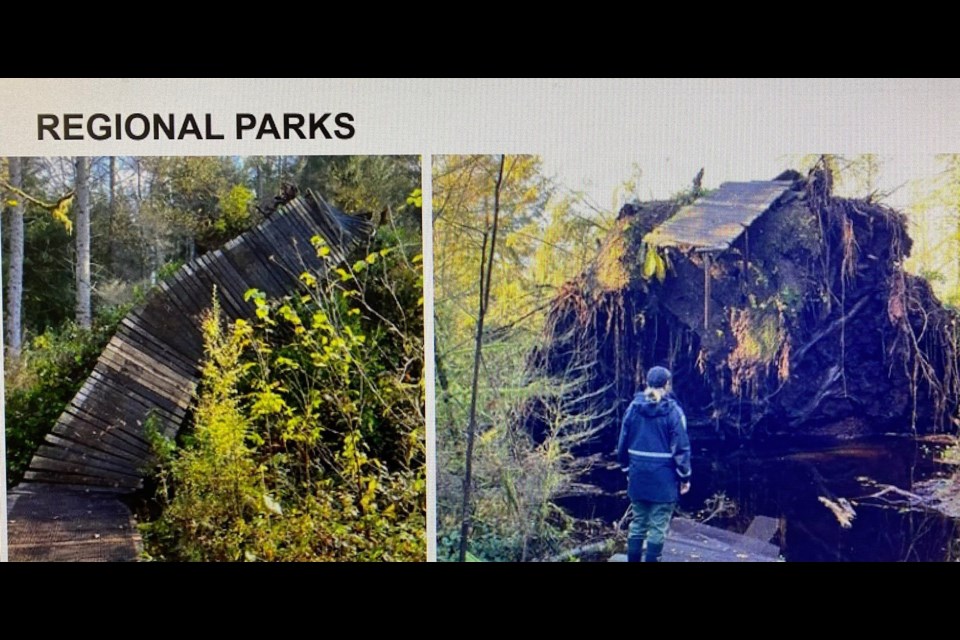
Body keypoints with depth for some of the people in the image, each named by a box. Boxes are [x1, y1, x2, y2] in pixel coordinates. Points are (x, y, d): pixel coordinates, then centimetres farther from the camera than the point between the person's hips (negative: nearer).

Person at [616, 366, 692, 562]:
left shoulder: (633, 407, 2)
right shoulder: (672, 411, -10)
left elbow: (623, 443, 8)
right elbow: (681, 448, -10)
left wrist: (627, 469, 20)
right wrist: (685, 477, -1)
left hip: (638, 476, 4)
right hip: (664, 479, -4)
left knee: (638, 523, 15)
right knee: (658, 527, 2)